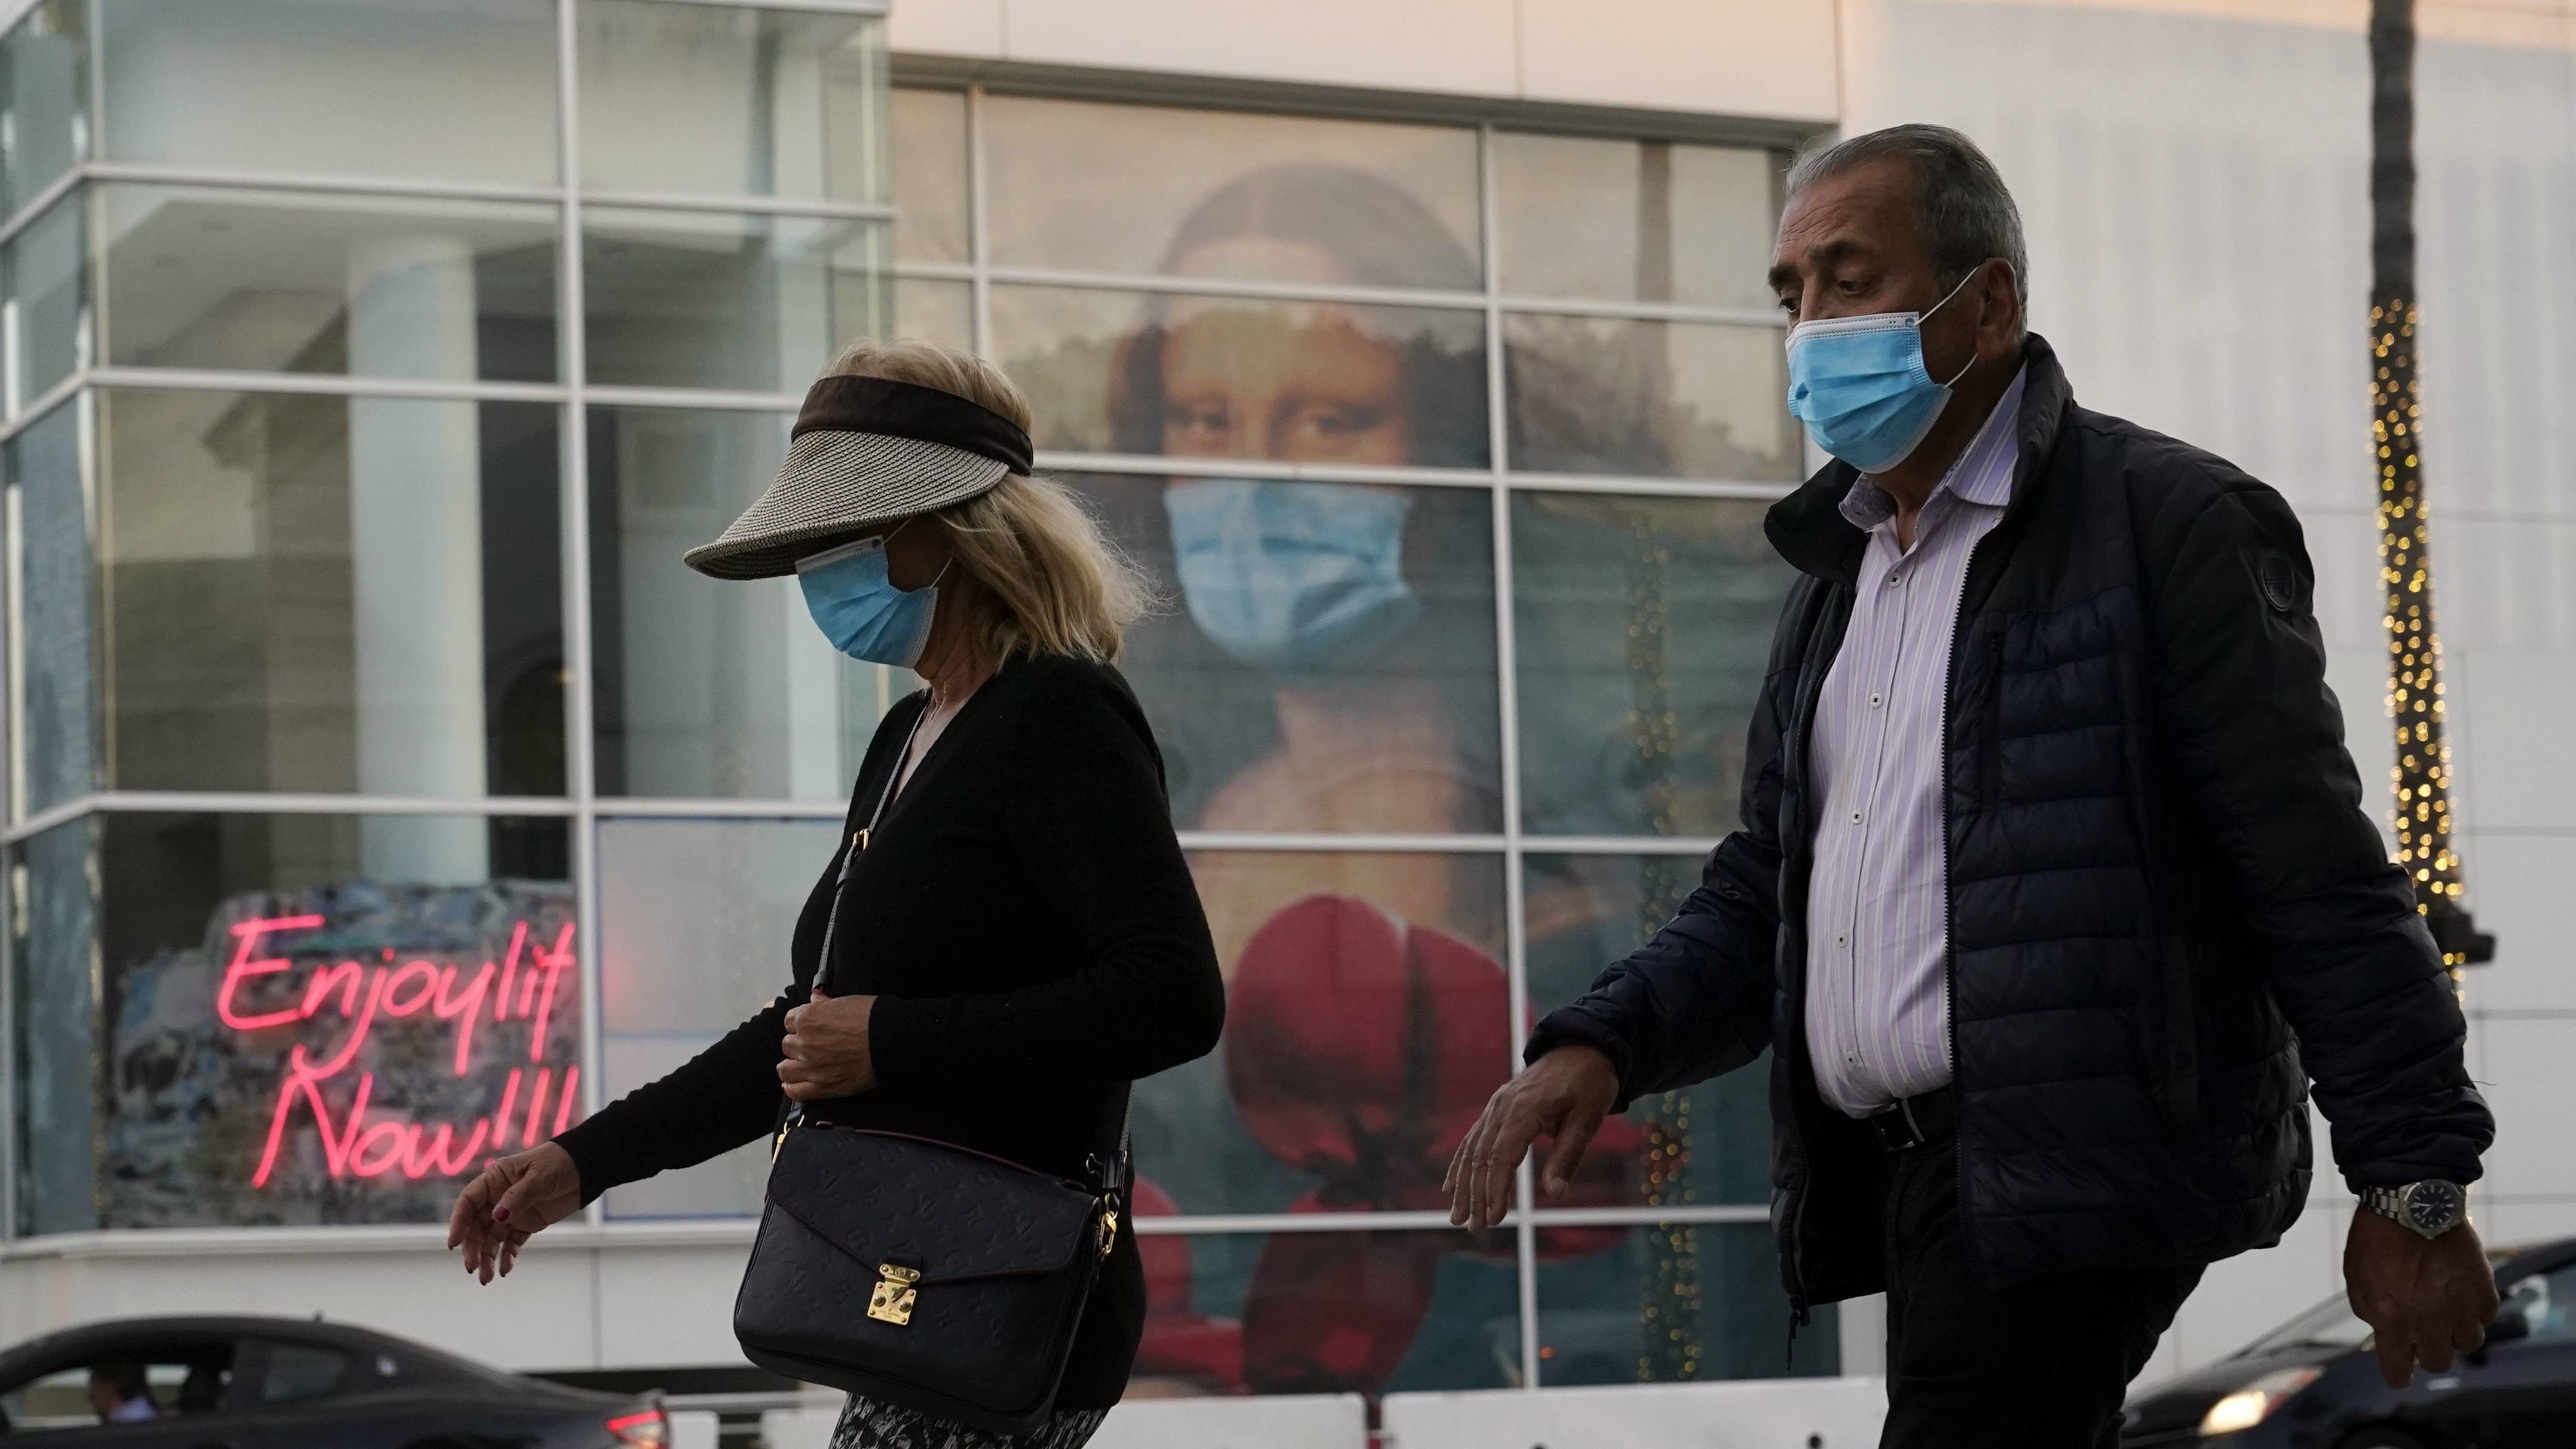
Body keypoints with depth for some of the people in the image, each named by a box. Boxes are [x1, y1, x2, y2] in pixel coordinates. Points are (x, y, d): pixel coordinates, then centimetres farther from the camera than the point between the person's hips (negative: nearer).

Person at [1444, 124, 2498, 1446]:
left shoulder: (2165, 523, -5)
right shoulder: (1841, 570, 20)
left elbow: (2322, 888, -8)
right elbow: (1764, 893, 21)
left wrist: (2414, 1184, -10)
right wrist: (1600, 1046, 3)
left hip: (2071, 1181, -8)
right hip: (1895, 1175, 8)